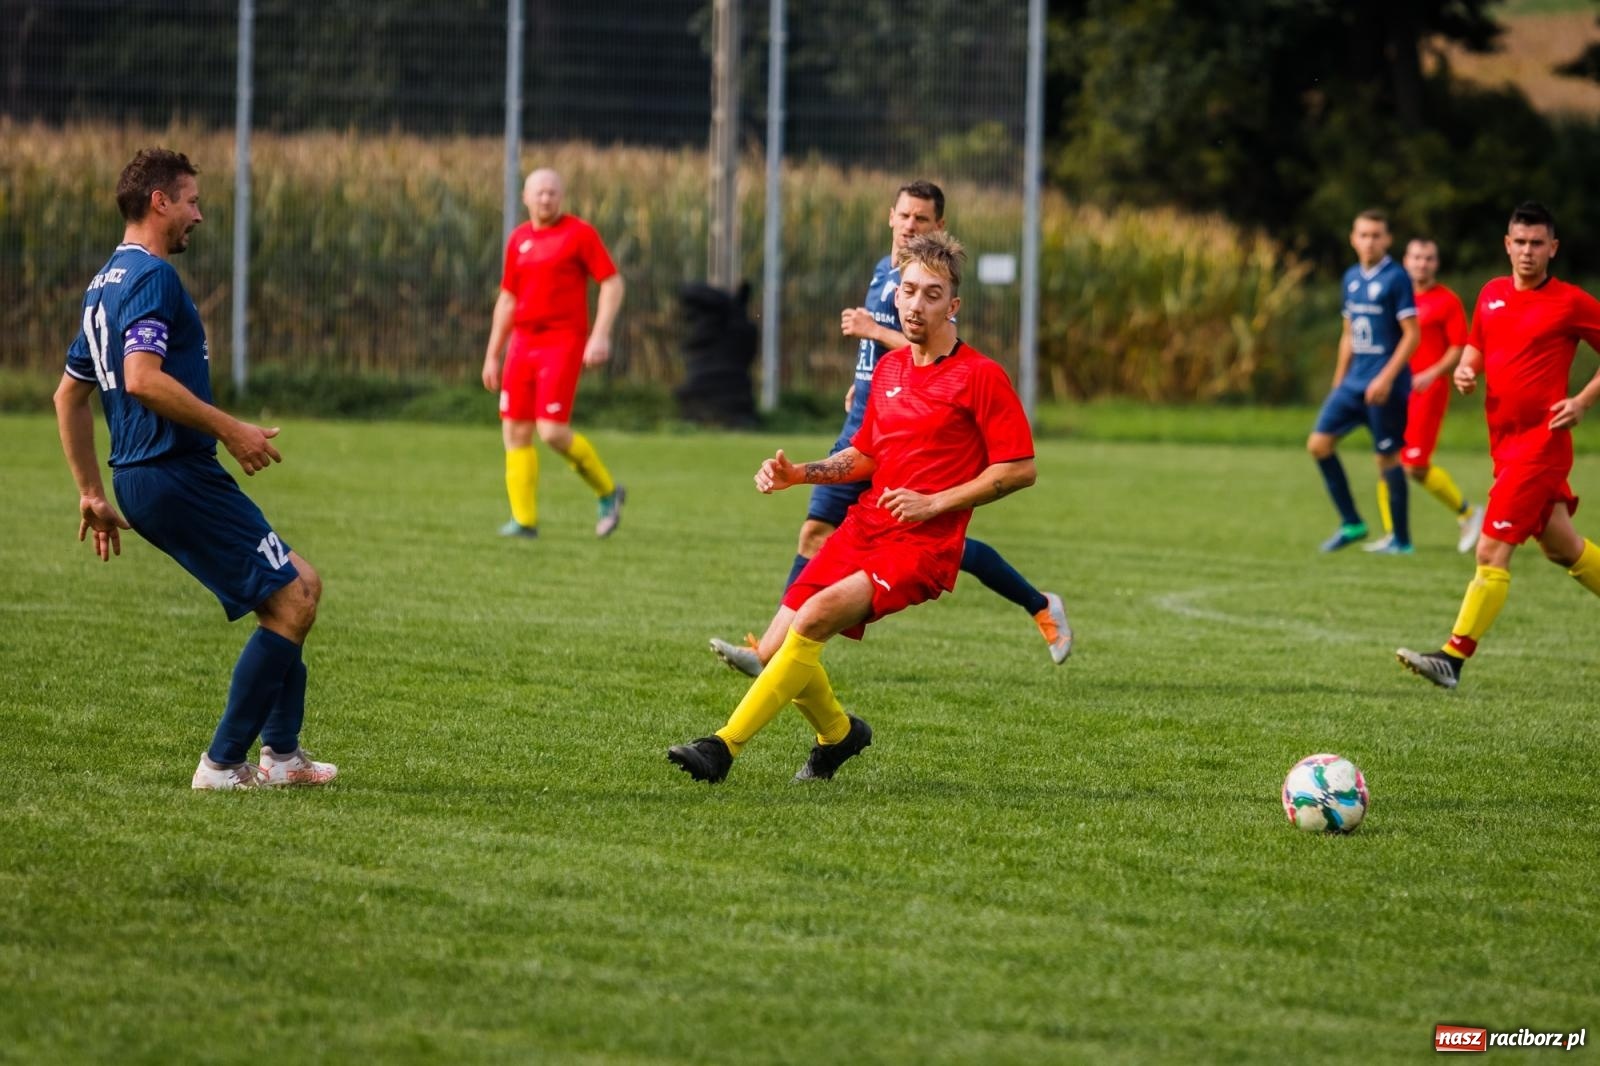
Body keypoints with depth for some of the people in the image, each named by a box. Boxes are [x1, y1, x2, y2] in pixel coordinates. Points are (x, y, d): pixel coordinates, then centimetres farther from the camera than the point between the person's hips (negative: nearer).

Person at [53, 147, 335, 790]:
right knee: (292, 600, -7)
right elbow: (142, 379, -26)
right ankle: (223, 764, -6)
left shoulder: (106, 283, 19)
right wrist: (230, 430, -21)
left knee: (297, 588, 16)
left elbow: (69, 394, 24)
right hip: (176, 472, -10)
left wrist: (91, 493, 25)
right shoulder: (151, 276, -13)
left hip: (139, 477, 10)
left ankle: (281, 754, 15)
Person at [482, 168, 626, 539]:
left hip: (563, 343, -6)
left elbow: (613, 283, -5)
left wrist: (601, 335, -16)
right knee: (515, 431, 0)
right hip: (523, 342, 6)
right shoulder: (518, 240, 13)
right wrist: (492, 355, 19)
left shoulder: (579, 233, -3)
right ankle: (524, 519, 7)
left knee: (552, 431, -15)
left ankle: (607, 491, 7)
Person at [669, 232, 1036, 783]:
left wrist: (934, 503, -14)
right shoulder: (888, 368, 15)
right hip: (861, 528, 7)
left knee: (814, 617, -28)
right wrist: (797, 473, 9)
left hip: (922, 545, -7)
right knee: (776, 650, -3)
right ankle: (839, 733, 27)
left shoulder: (981, 376, -6)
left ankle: (725, 745, -27)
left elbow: (1020, 469, -8)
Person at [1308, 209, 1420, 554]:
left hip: (1385, 386, -7)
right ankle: (1351, 523, 10)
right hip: (1354, 381, 7)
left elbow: (1411, 335, -12)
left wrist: (1387, 378, -19)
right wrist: (1338, 381, 18)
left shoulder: (1395, 279, -10)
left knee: (1387, 458, -2)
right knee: (1318, 443, 0)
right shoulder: (1352, 278, 12)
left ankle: (1401, 540, 8)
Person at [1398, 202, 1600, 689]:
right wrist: (1465, 369, 3)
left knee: (1493, 550, -13)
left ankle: (1454, 657, -16)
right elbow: (1477, 345, 25)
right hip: (1505, 441, 8)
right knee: (1561, 547, 19)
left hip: (1540, 441, -8)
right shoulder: (1492, 294, 10)